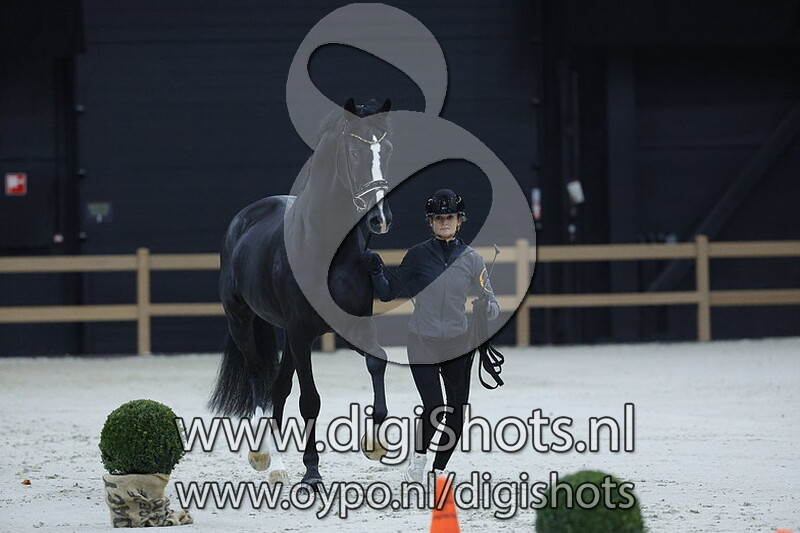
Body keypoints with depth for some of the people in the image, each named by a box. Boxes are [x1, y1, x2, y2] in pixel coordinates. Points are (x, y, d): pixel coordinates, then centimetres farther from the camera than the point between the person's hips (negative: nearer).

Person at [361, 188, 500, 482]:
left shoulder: (472, 259, 1)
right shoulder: (417, 256, -2)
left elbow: (491, 305, 1)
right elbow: (387, 293, 3)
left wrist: (487, 308, -22)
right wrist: (376, 270, -14)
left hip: (459, 346, 2)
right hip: (423, 345, -2)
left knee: (457, 412, 4)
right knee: (433, 408, -13)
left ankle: (438, 471, 21)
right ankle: (418, 457, 14)